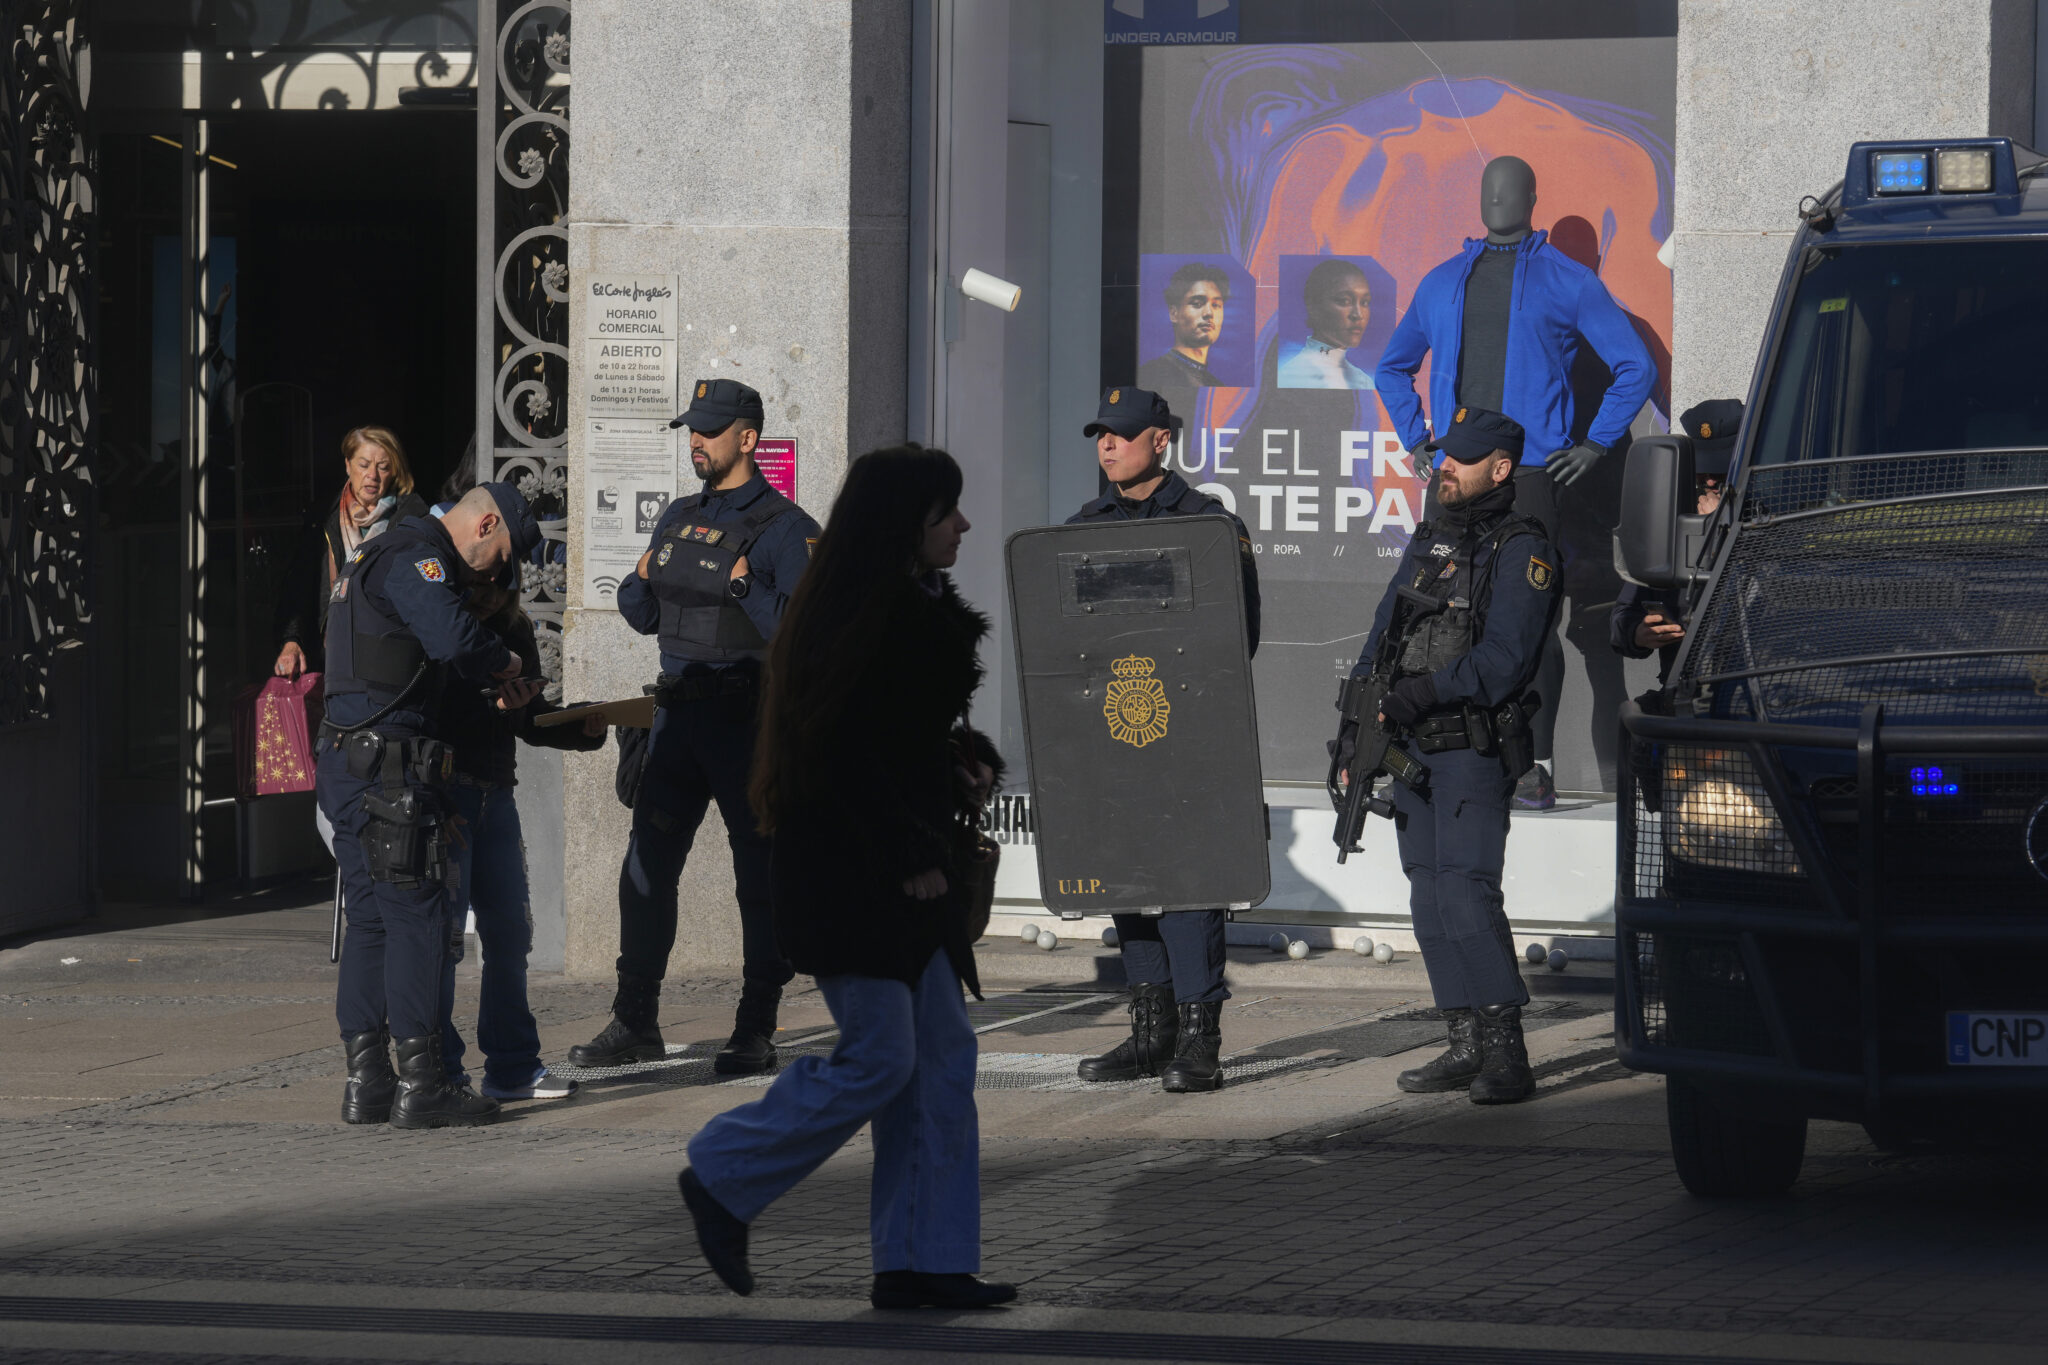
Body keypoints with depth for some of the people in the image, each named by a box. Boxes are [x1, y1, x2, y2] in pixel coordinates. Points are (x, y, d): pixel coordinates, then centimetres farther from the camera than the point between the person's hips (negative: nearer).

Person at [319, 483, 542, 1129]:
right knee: (417, 916, -7)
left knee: (371, 919, 12)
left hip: (347, 762, 10)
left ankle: (366, 1081, 12)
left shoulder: (380, 557, 24)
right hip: (388, 766, -10)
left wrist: (495, 687, 13)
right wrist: (506, 662, -6)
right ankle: (420, 1084, -7)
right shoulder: (414, 559, -10)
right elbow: (453, 638, -25)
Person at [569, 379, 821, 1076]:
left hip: (750, 721, -7)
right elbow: (644, 616, 21)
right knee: (646, 867, 6)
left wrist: (743, 585, -20)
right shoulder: (679, 519, 16)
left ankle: (756, 1032, 5)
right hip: (678, 709, 7)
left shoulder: (784, 528, -6)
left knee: (760, 875, -1)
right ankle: (635, 1024, 14)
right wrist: (640, 581, 1)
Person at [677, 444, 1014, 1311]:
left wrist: (970, 764, 3)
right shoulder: (858, 620, -17)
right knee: (880, 1058, -8)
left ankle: (924, 1263, 7)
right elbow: (847, 752, -21)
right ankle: (723, 1181, 8)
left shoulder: (921, 610, 13)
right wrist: (905, 861, -18)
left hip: (908, 866, 10)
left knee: (942, 1059, 6)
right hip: (848, 872, -10)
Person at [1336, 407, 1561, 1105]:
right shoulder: (1428, 543, 16)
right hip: (1412, 752, 8)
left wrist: (1419, 695, -24)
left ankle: (1506, 1056, -17)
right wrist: (1355, 735, 13)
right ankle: (1468, 1047, 13)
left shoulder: (1522, 552, -8)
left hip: (1474, 752, -8)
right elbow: (1381, 641, 19)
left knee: (1467, 896, -16)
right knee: (1431, 902, 8)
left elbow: (1502, 660, -18)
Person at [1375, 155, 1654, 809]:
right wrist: (1416, 438, 18)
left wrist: (1594, 445, 0)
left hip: (1530, 470, -4)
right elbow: (1393, 367, 32)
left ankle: (1536, 767, -6)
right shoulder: (1442, 283, 19)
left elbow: (1636, 367, 7)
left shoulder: (1567, 282, 6)